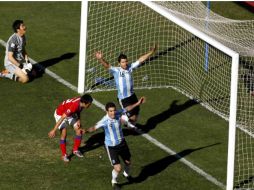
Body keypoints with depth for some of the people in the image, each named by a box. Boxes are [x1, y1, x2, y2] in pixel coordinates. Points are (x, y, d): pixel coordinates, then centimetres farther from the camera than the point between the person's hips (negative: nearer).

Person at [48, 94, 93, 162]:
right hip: (60, 114, -7)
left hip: (70, 114, 8)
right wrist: (54, 130, -34)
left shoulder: (81, 102, -20)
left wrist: (78, 120, -11)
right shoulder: (74, 106, -41)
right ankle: (64, 155, 1)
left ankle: (75, 150, 21)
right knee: (64, 134, -14)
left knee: (79, 130, 3)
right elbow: (62, 118, -37)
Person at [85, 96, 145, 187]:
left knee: (128, 162, 23)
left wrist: (137, 103, 8)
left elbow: (127, 109, 3)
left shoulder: (118, 113, -16)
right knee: (117, 168, -9)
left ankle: (126, 174, 58)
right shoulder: (105, 121, -30)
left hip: (121, 142, 6)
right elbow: (95, 127, -40)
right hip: (111, 146, -5)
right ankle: (114, 182, 24)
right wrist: (86, 130, -59)